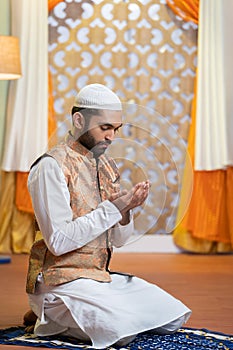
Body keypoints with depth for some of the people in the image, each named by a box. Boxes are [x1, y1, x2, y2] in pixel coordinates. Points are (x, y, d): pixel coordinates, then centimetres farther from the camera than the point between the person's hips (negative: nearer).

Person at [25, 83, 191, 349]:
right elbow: (58, 241, -20)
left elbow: (118, 240, 12)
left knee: (174, 317, 1)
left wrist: (125, 211, -10)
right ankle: (52, 318, 2)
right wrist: (112, 208, -20)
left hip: (103, 276, 8)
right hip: (62, 282, -8)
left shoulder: (107, 165, 10)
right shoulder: (52, 166, -13)